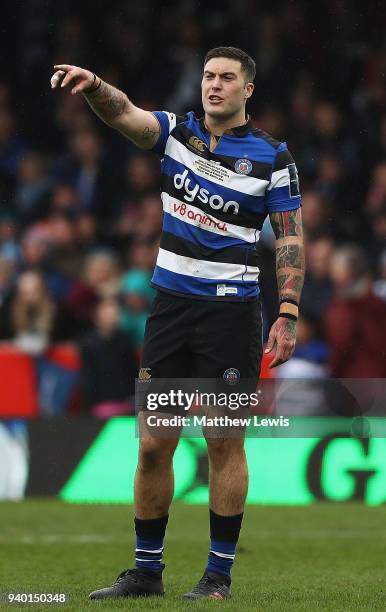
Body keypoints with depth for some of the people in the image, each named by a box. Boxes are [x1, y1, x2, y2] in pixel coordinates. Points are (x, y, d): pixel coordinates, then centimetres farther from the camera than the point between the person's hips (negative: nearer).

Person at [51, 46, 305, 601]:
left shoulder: (271, 156, -1)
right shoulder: (176, 131, 6)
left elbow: (290, 238, 0)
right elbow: (124, 114, -13)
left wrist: (288, 315, -10)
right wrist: (93, 86, -35)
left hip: (232, 311, -3)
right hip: (171, 303, 3)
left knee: (225, 444, -1)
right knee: (153, 444, 4)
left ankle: (219, 575, 7)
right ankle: (146, 570, 14)